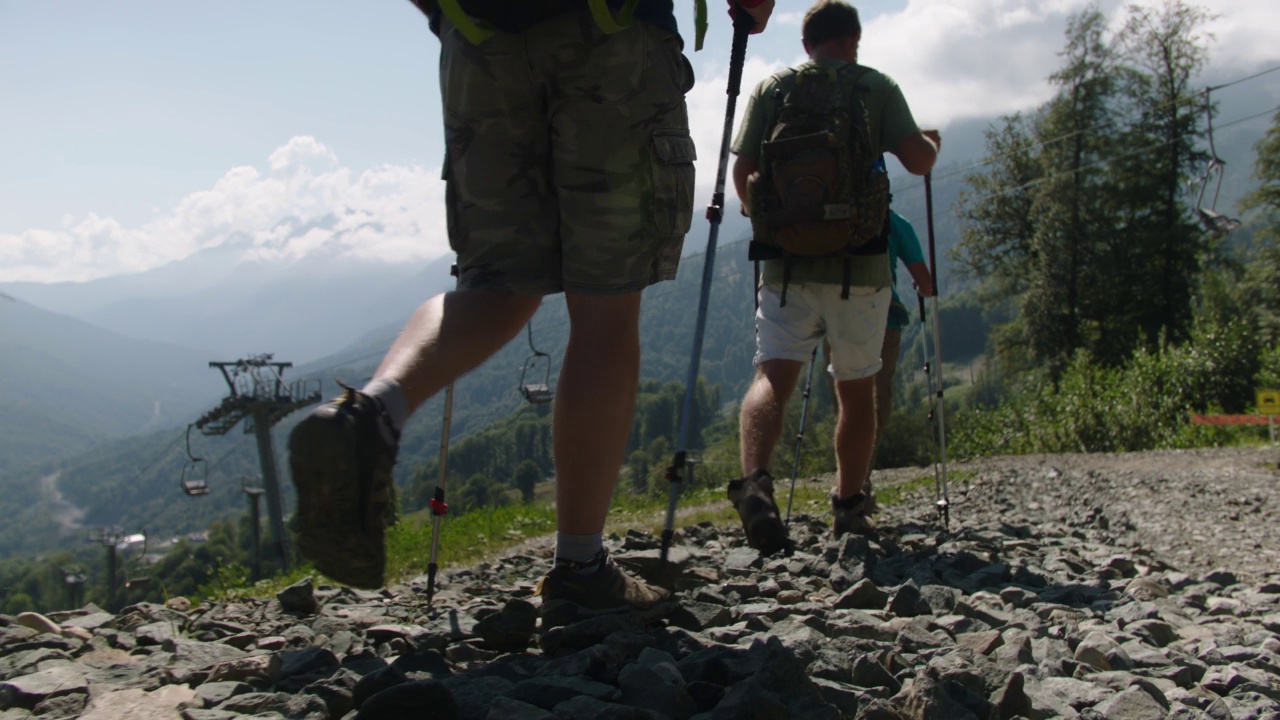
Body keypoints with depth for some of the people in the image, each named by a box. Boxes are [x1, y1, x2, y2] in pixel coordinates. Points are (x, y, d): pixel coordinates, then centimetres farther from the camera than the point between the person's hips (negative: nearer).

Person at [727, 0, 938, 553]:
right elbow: (917, 160, -4)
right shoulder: (876, 87, 4)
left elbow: (742, 173, 4)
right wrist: (933, 141, 20)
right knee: (856, 388, 12)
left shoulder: (770, 89, 8)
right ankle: (849, 508, 20)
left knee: (773, 376, -6)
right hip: (860, 264, 0)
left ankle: (754, 479, -31)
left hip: (787, 261, 1)